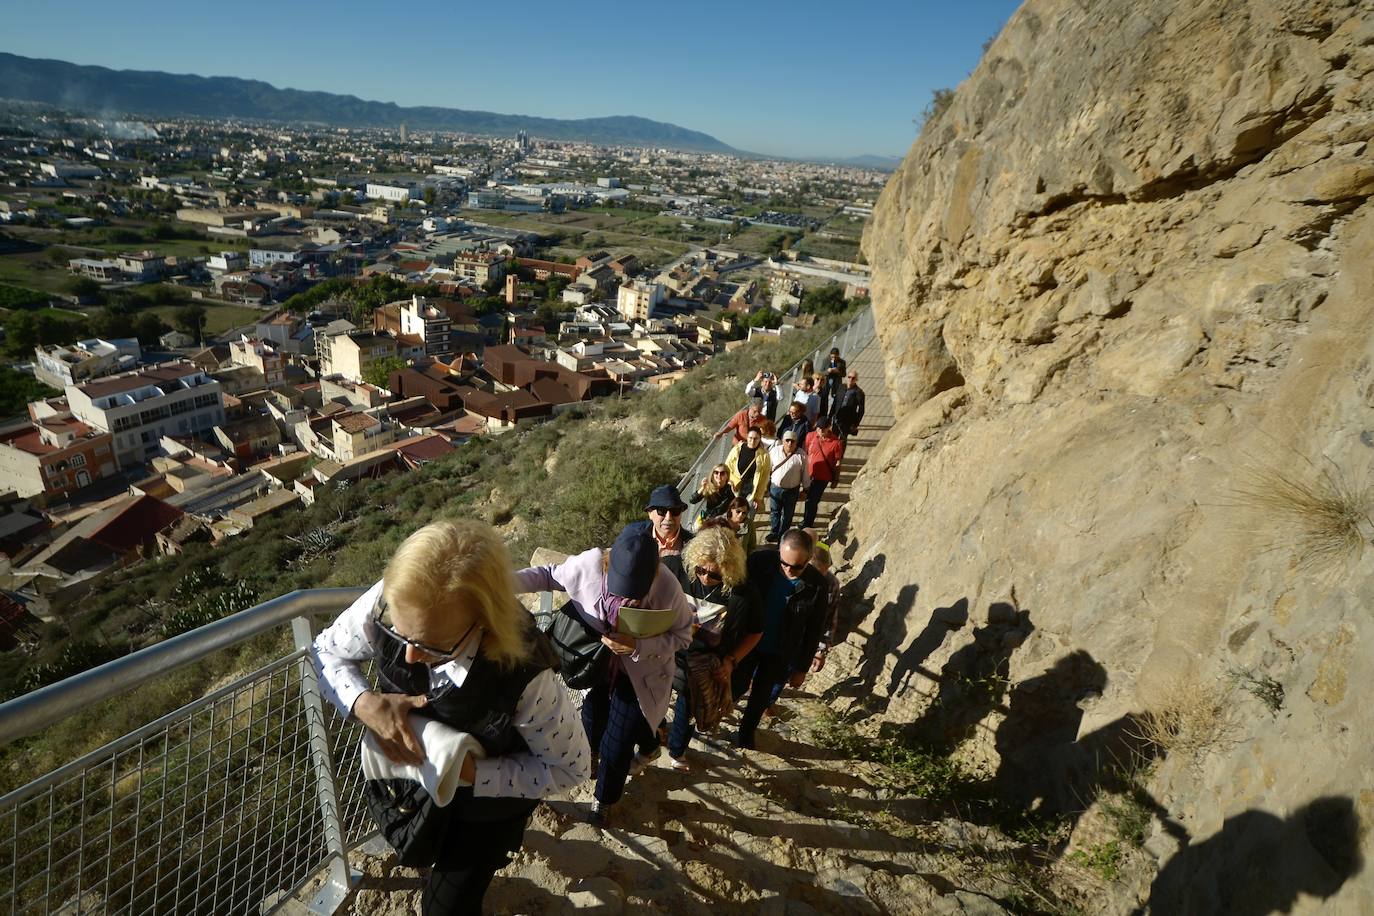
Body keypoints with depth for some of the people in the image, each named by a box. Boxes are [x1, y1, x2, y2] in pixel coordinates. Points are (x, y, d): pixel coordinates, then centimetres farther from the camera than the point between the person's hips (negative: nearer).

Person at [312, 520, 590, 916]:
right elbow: (326, 651, -11)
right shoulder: (386, 605, -34)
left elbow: (569, 767, -24)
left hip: (487, 801, -4)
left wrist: (474, 773, -33)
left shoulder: (525, 677, -42)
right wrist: (365, 704, -31)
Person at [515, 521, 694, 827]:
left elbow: (681, 636, -18)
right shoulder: (588, 565, -31)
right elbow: (550, 575, -10)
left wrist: (637, 646, -33)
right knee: (591, 729, 27)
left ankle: (604, 799, 45)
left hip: (638, 678, -2)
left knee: (616, 748, 11)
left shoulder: (667, 587, -34)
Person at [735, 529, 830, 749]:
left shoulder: (816, 587, -20)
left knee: (761, 698, 16)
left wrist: (802, 668, 0)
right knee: (736, 687, 11)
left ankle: (747, 731, 45)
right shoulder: (761, 560, -22)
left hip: (780, 656, 0)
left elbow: (813, 632, -7)